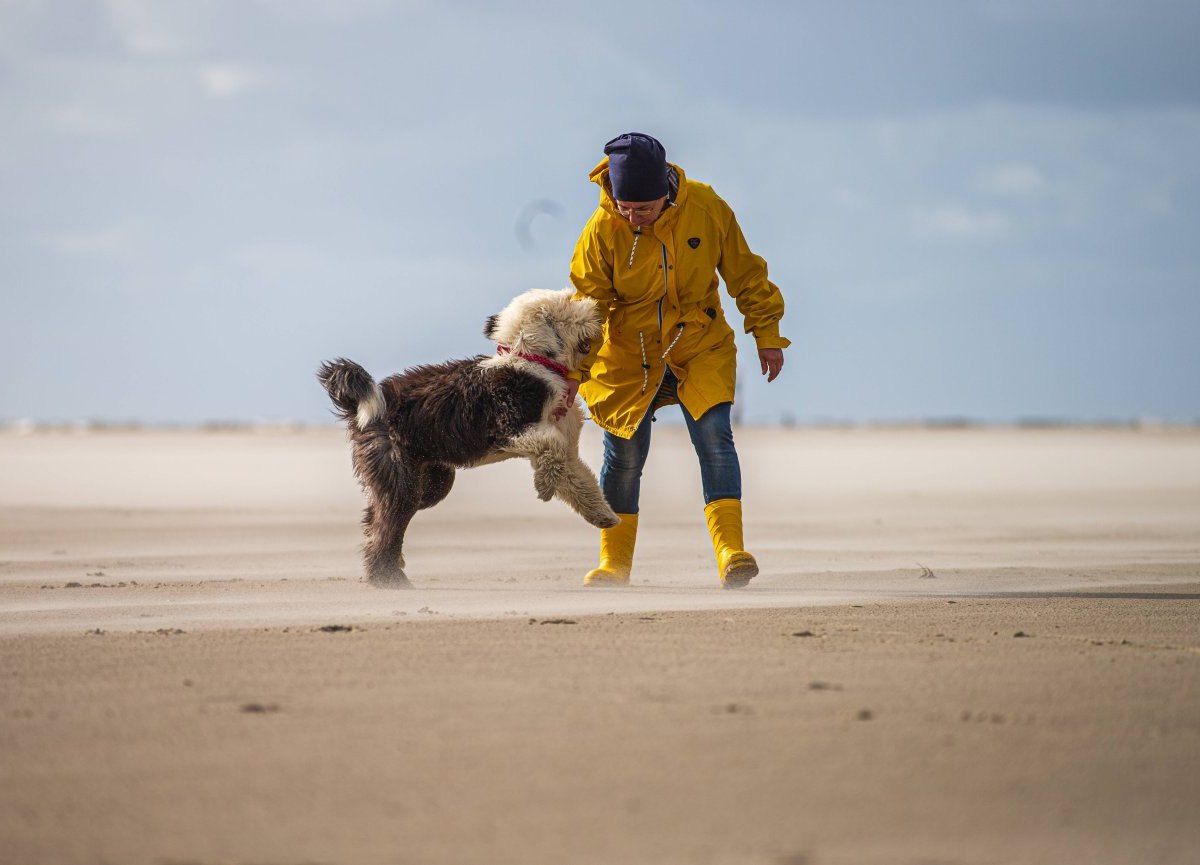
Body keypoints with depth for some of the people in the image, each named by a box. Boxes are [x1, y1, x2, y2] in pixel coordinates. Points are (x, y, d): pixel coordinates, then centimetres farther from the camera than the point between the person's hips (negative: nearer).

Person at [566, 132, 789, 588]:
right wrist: (574, 371, -16)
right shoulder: (602, 230, -17)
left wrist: (766, 333, 0)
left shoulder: (706, 208, -14)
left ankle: (730, 553, -21)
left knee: (714, 437, -17)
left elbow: (744, 273, -1)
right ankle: (614, 564, 19)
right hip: (628, 357, 0)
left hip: (700, 348, 0)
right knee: (624, 456, 3)